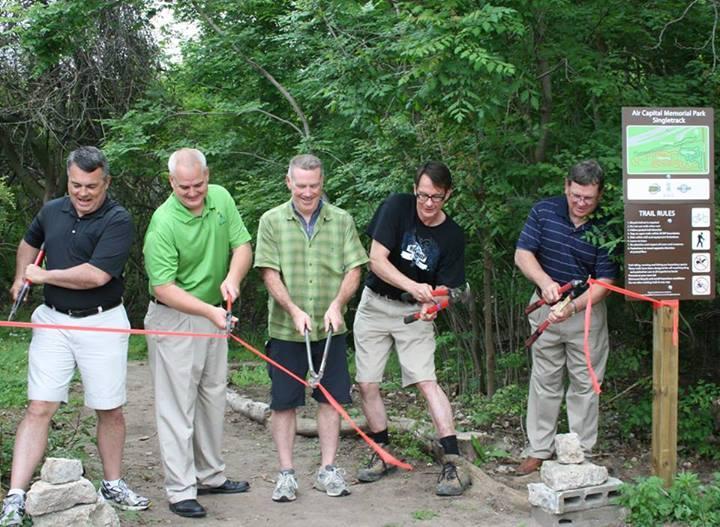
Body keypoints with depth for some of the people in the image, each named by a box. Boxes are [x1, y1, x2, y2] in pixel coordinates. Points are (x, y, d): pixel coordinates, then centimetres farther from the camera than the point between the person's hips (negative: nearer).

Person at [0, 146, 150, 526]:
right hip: (53, 321, 3)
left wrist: (44, 276, -10)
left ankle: (113, 484, 26)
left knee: (109, 410, 8)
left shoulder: (118, 220, -11)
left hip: (102, 324, -3)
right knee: (39, 408, -4)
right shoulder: (52, 211, 6)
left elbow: (96, 274, -22)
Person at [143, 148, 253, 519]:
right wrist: (209, 311, -33)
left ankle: (210, 476, 30)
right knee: (178, 404, -4)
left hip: (215, 314, 7)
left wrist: (232, 278, -20)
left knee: (213, 397, 16)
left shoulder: (221, 199, -4)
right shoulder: (163, 224, -23)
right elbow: (163, 288, -25)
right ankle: (181, 490, 3)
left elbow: (242, 246, 0)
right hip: (174, 319, -7)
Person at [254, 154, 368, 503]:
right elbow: (270, 274, -5)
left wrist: (337, 305, -15)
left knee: (331, 398, 6)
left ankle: (327, 470, 17)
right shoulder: (272, 221, 0)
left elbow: (353, 270, 1)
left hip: (330, 329, 2)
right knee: (283, 402, 3)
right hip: (285, 329, -1)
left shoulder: (341, 221, 4)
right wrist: (294, 310, -17)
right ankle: (286, 474, 13)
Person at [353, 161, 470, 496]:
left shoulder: (452, 237, -7)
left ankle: (453, 463, -16)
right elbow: (376, 260, -17)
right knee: (367, 384, 2)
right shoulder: (397, 207, -11)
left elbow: (445, 288, -6)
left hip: (414, 313, -1)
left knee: (427, 381, -15)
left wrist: (433, 304, -30)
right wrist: (413, 287, -29)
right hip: (375, 305, 1)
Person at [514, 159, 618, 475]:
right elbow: (523, 254, -6)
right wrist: (545, 282, -24)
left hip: (587, 310, -2)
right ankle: (538, 451, 17)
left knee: (585, 384, 5)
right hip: (546, 307, 2)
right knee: (544, 381, 9)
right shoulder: (544, 211, -6)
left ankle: (581, 454, 15)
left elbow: (604, 281, -14)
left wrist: (573, 307, -29)